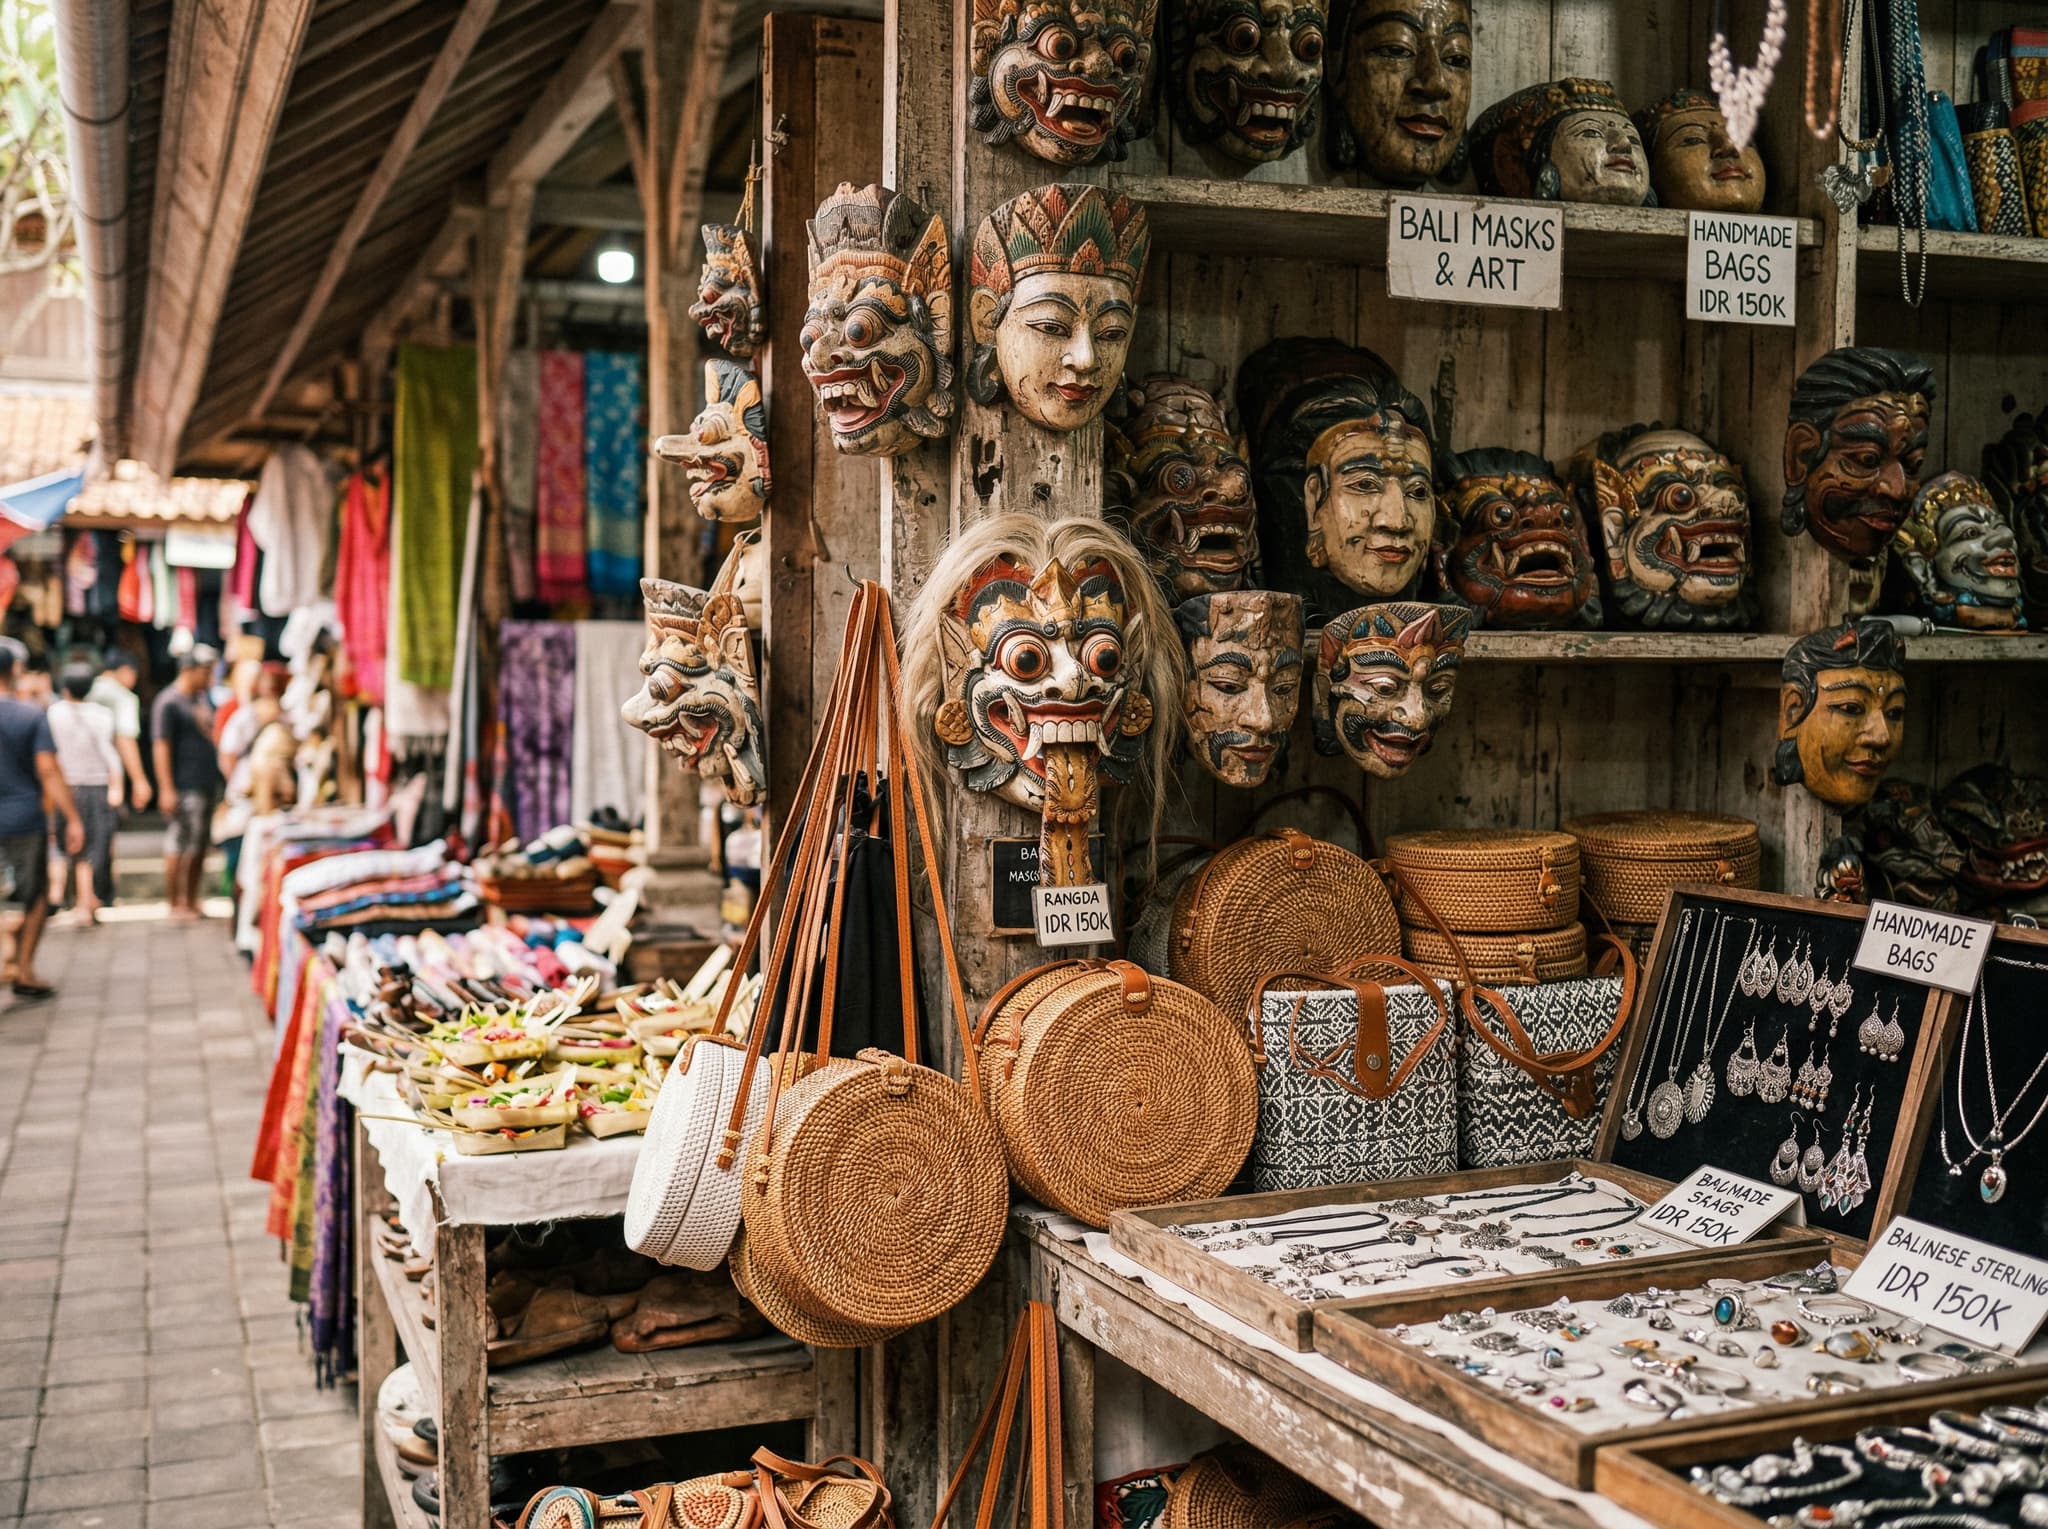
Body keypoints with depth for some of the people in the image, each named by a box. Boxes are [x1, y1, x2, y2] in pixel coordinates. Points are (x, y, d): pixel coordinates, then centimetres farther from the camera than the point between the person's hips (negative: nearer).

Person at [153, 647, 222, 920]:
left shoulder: (205, 698, 16)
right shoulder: (169, 702, -9)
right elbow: (162, 747, -12)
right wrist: (167, 789, -17)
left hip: (209, 783, 8)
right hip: (185, 788, -8)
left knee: (200, 848, 11)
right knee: (178, 846, -4)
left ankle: (192, 902, 18)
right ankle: (175, 905, 1)